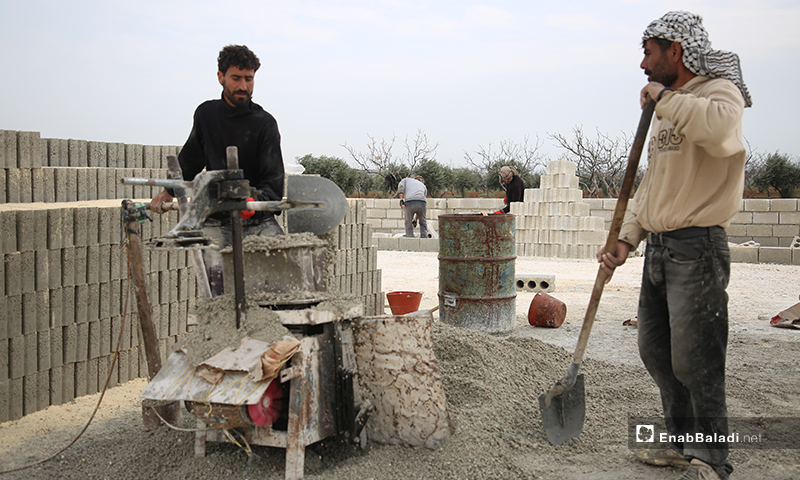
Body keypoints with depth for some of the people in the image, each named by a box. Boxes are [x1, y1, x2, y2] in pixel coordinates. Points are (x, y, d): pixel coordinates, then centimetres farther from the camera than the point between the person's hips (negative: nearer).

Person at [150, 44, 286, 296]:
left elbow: (273, 178, -9)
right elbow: (191, 158, 27)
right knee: (217, 274, -21)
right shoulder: (206, 114, 9)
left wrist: (256, 201, -29)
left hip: (257, 218, -1)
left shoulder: (264, 123, -1)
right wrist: (169, 191, 29)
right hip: (216, 220, 2)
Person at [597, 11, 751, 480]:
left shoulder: (720, 92, -8)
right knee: (656, 352, 14)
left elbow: (720, 131, -35)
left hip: (697, 249, -9)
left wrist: (664, 98, -20)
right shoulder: (667, 110, 18)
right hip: (659, 248, 9)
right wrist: (626, 239, 11)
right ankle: (683, 442, 30)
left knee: (694, 361, -3)